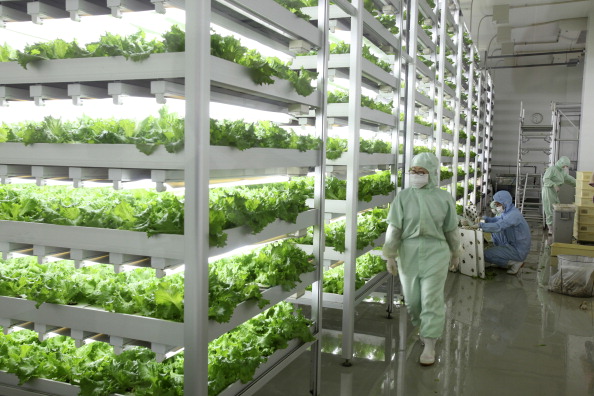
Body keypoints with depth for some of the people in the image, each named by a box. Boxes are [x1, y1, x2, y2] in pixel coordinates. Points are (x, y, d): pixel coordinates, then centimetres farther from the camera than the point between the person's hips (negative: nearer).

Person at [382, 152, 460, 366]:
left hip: (436, 253, -1)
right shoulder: (403, 197, -3)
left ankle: (430, 345, 8)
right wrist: (390, 256, -4)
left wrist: (455, 252, 16)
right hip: (409, 253, 1)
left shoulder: (444, 198, -2)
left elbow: (451, 229, 8)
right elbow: (394, 228, -3)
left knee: (432, 299, -1)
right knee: (412, 298, 12)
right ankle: (424, 325, 40)